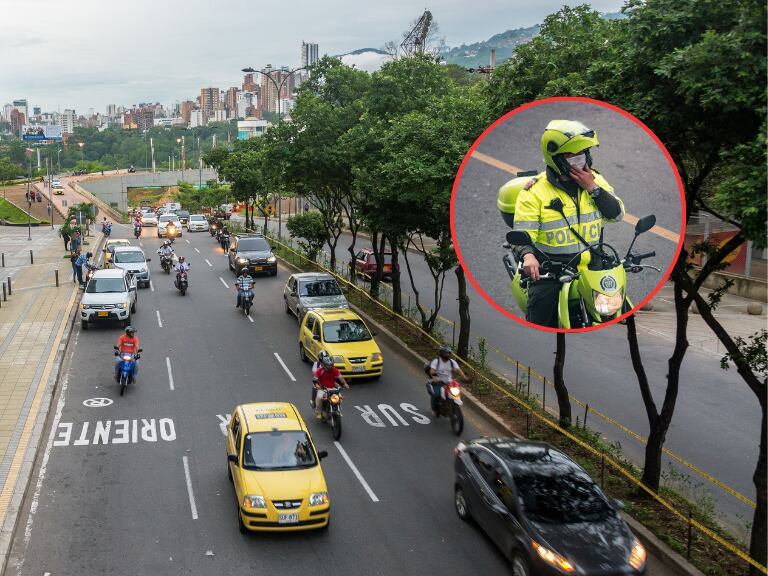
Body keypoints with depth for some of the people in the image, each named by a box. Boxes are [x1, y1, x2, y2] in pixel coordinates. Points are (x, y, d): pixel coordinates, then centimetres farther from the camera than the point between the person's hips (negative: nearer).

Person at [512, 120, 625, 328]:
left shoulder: (594, 179, 7)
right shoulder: (535, 191, -7)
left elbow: (617, 214, 1)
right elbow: (522, 231, -12)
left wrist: (593, 188, -11)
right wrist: (527, 255, -33)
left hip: (591, 262, 4)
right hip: (550, 267, -4)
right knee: (543, 299, -19)